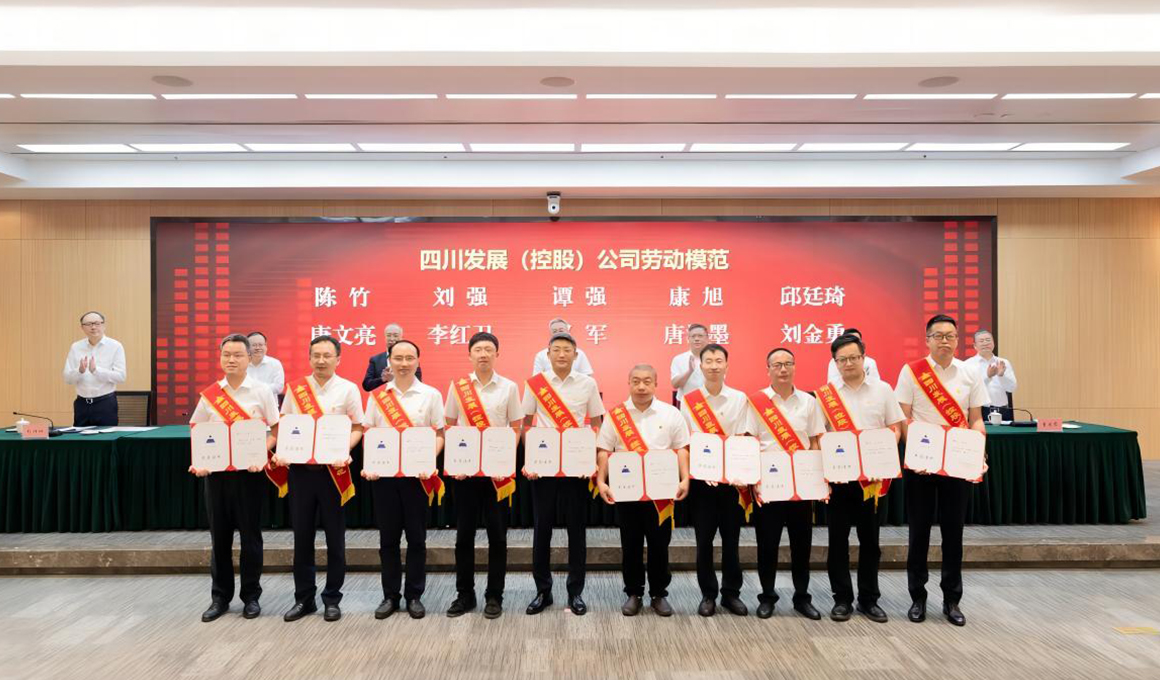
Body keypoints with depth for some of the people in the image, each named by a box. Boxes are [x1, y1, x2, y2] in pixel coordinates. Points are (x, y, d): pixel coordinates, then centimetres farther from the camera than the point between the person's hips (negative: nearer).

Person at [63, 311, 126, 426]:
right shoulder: (76, 347, 7)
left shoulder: (115, 346, -4)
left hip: (106, 403, -3)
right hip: (82, 404, 3)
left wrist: (96, 370, -24)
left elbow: (120, 377, -12)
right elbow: (67, 378, 3)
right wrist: (80, 371, -17)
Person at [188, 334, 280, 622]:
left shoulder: (262, 392, -2)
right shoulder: (209, 394, 5)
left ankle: (251, 596, 19)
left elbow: (276, 431, -2)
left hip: (250, 472, -2)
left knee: (250, 535, 5)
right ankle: (220, 596, 24)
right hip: (216, 472, 3)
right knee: (219, 536, 10)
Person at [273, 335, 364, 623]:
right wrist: (280, 452, -6)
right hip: (300, 469, 2)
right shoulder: (294, 388, 6)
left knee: (335, 536, 5)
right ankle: (303, 598, 22)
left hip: (333, 470, -2)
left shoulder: (348, 389, -1)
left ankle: (332, 598, 18)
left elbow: (357, 428, 0)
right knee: (302, 535, 9)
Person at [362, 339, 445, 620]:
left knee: (416, 537, 5)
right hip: (383, 473, 2)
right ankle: (390, 595, 21)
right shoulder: (377, 396, 6)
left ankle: (415, 596, 18)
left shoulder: (431, 395, 1)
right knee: (388, 537, 8)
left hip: (416, 474, -1)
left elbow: (439, 435, 1)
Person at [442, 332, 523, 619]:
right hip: (464, 469, 1)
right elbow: (449, 428, 7)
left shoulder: (509, 387, 0)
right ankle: (465, 594, 21)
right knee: (464, 534, 7)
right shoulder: (457, 387, 3)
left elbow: (516, 430, 2)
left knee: (497, 534, 4)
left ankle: (494, 596, 17)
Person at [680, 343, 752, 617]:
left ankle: (731, 593, 22)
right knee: (704, 539, 5)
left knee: (731, 538, 8)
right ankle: (708, 594, 18)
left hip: (732, 478, 0)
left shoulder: (740, 399, 1)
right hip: (701, 478, 0)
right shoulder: (689, 401, 1)